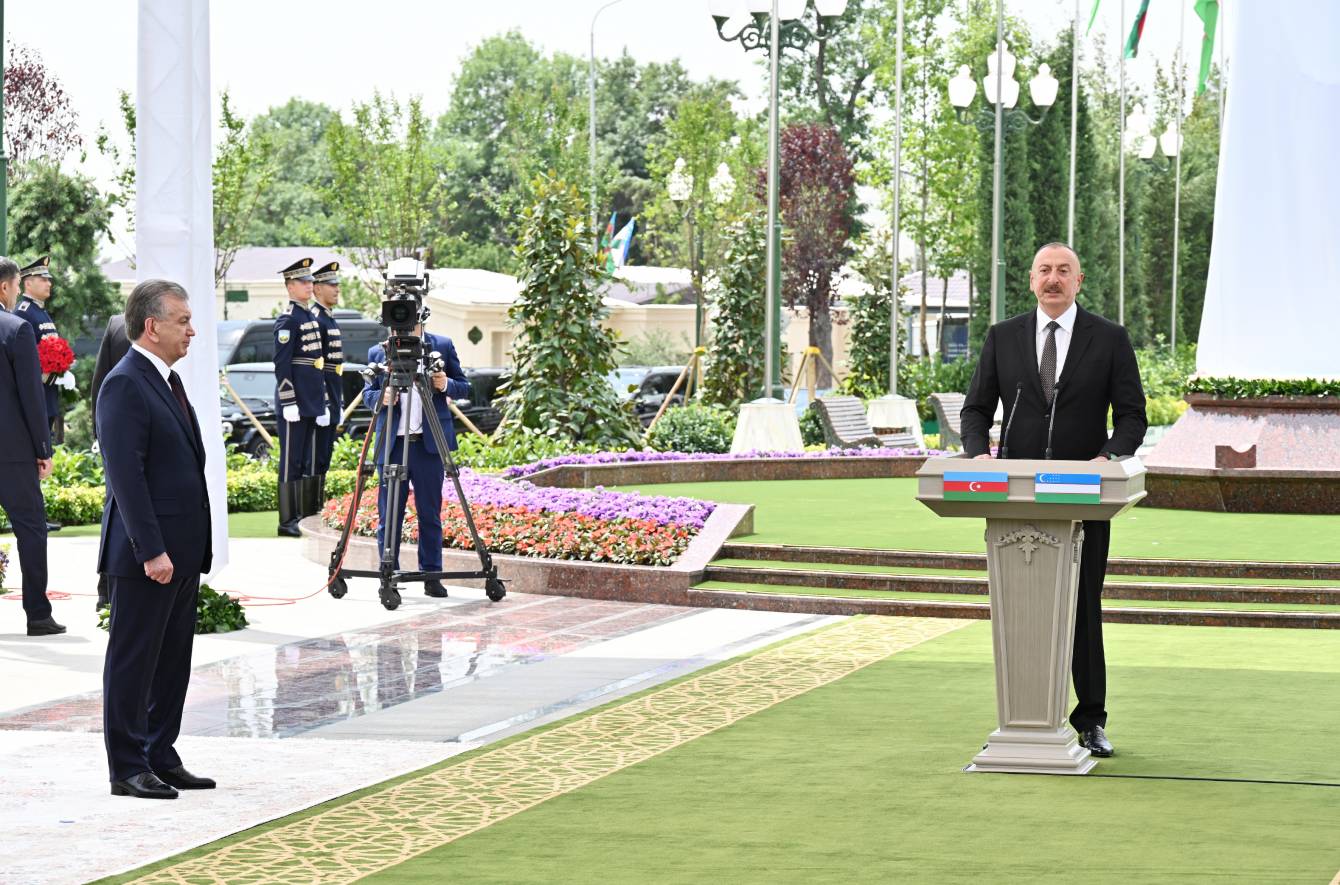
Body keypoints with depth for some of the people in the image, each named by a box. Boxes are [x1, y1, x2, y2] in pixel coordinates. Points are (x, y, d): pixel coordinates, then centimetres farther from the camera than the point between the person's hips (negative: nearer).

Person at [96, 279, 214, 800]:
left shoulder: (167, 381, 16)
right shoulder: (124, 385, -14)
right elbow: (125, 475, -20)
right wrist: (151, 550, -23)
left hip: (181, 551, 9)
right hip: (147, 555, -9)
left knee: (173, 660, 13)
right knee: (133, 660, -1)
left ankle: (161, 759, 21)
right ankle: (128, 769, 4)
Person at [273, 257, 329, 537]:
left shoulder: (311, 317, 17)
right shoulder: (288, 320, -11)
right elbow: (281, 365, -16)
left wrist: (321, 403, 18)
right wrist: (289, 403, -20)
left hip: (311, 404, 9)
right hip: (294, 405, -9)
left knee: (307, 462, 11)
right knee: (291, 461, -4)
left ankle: (304, 517, 16)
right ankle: (287, 521, -1)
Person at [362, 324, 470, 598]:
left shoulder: (442, 346, 7)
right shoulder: (377, 352, 8)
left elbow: (463, 386, 9)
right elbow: (367, 393, 10)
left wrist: (447, 385, -12)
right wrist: (380, 397, -12)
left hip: (429, 442, 0)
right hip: (392, 442, 1)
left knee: (430, 514, 4)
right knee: (388, 514, 2)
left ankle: (431, 576, 11)